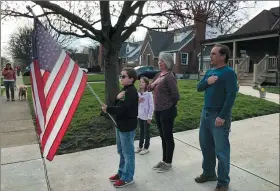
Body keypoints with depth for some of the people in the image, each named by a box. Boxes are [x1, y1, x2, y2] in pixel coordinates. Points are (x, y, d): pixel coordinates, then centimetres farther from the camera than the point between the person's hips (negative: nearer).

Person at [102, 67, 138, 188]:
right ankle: (121, 172, 37)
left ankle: (127, 178, 19)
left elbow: (123, 109, -26)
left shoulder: (132, 91, -18)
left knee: (128, 152, 4)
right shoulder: (124, 90, 11)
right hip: (120, 124, 10)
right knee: (121, 151, 21)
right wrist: (117, 98, -12)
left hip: (127, 126, -10)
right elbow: (118, 105, 7)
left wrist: (108, 109, -20)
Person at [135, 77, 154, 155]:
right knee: (141, 131, 19)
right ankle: (140, 146, 32)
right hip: (139, 116, 6)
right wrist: (138, 101, -12)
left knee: (146, 132, 9)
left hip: (146, 116, -6)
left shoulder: (149, 94, -15)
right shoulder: (138, 93, 3)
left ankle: (146, 147, 24)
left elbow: (151, 106, -15)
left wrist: (149, 117, -15)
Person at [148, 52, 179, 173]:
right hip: (158, 110, 9)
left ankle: (168, 163, 20)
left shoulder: (169, 77, -16)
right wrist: (154, 83, -5)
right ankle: (164, 160, 33)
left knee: (168, 137, 5)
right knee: (163, 136, 18)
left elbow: (176, 95, -19)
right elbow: (150, 88, 15)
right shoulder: (158, 75, 10)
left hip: (167, 111, -8)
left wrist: (169, 106, -4)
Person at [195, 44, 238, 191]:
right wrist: (206, 81, -10)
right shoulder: (209, 71, 12)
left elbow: (231, 95, -17)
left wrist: (222, 116, -21)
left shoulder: (228, 73, -11)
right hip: (205, 113, 8)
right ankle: (208, 173, 35)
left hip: (219, 116, -7)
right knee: (205, 145, 16)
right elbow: (199, 88, 12)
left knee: (221, 150, 3)